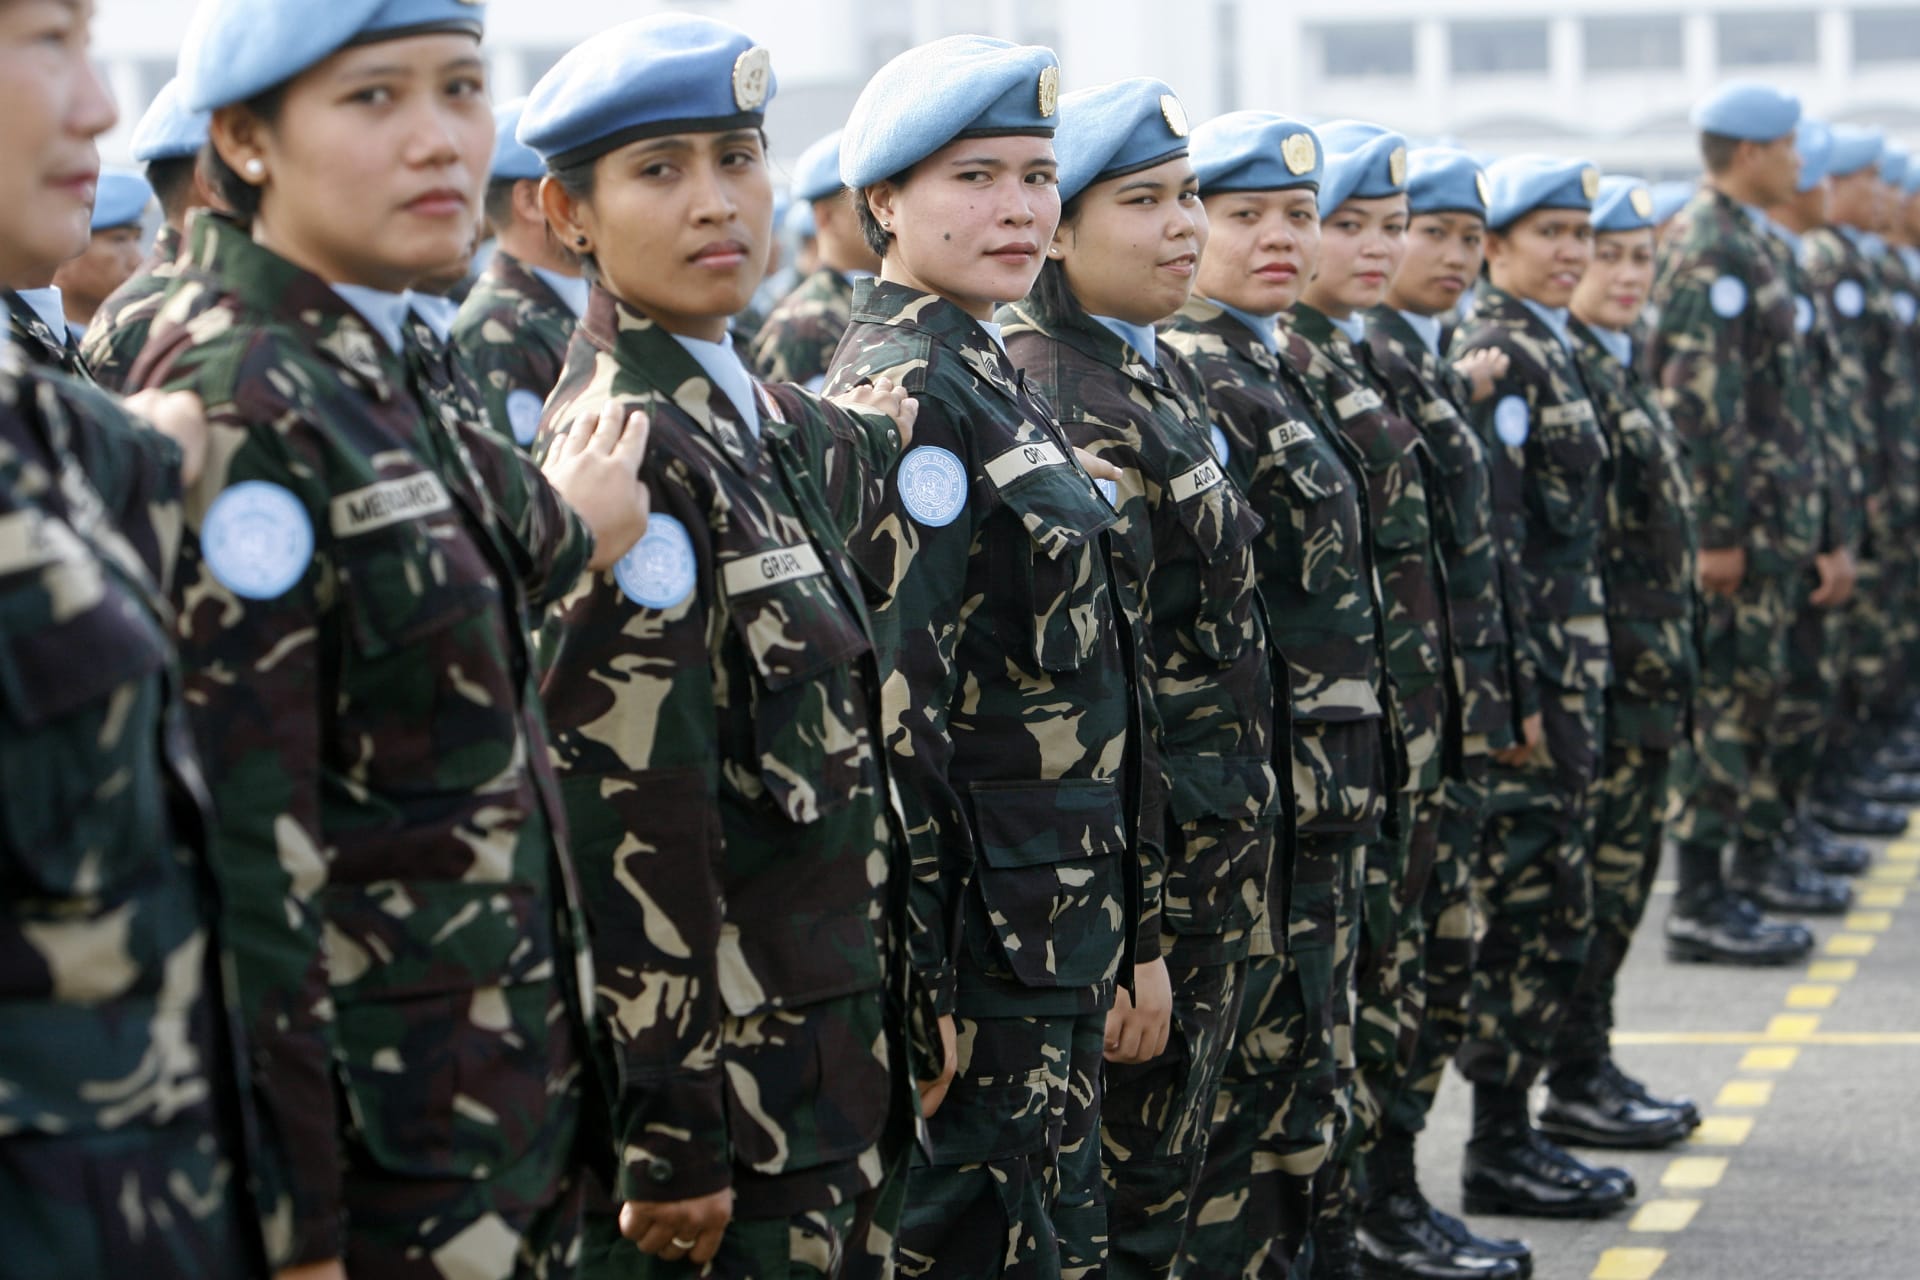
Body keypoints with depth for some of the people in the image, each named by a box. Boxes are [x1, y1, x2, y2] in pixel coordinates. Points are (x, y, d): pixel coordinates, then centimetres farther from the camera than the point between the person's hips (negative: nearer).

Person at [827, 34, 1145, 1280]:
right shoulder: (901, 394, -15)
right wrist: (923, 984, -20)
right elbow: (895, 711, -19)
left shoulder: (992, 376, 14)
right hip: (982, 934, -9)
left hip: (1060, 928, 9)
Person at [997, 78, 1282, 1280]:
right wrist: (1129, 934, -23)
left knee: (1169, 1174, 16)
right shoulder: (1052, 401, -17)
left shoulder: (1165, 372, 12)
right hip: (1135, 860, -9)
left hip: (1219, 853, 9)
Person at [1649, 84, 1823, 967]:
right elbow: (1700, 400, -21)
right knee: (1729, 703, -6)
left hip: (1759, 521, 10)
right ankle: (1701, 905, -1)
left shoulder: (1733, 241, 17)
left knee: (1739, 700, 13)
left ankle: (1707, 890, 19)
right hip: (1739, 523, -10)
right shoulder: (1714, 250, -16)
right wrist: (1720, 530, -21)